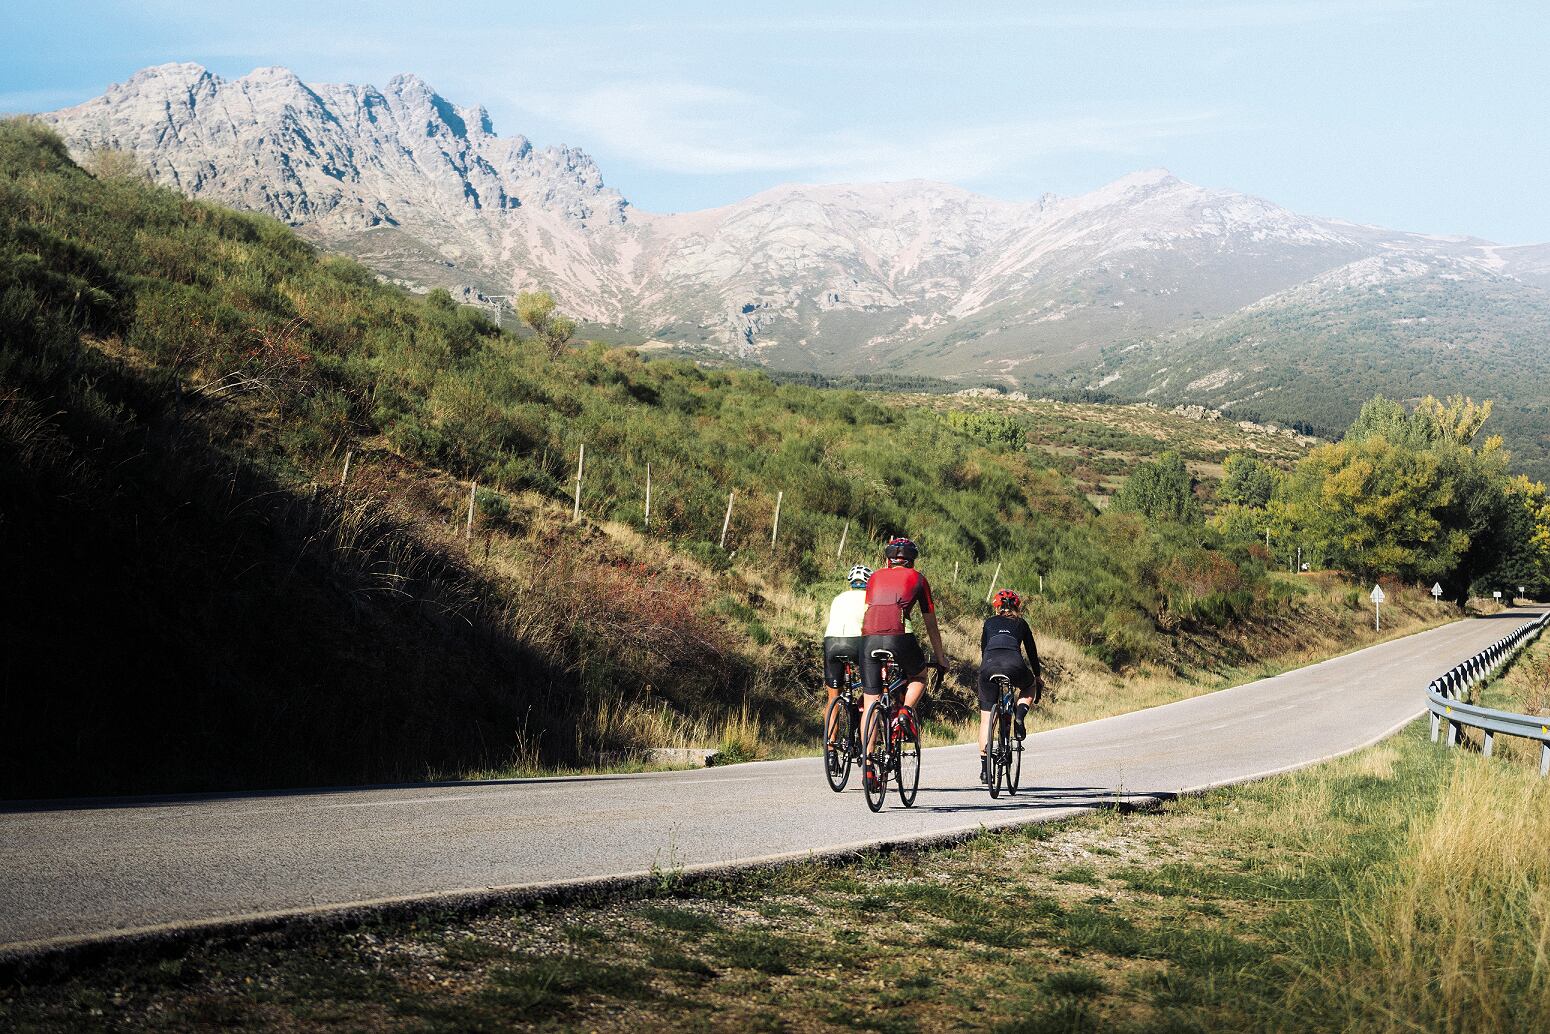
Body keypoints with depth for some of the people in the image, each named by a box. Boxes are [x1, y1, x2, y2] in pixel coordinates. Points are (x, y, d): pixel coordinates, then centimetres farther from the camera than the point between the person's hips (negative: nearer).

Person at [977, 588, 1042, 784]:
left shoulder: (989, 623, 27)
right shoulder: (1021, 624, 25)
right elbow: (1032, 651, 29)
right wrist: (1038, 676, 41)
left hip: (989, 666, 1)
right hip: (1013, 665, -1)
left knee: (986, 719, 12)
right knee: (1030, 686, 35)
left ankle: (984, 768, 7)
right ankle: (1019, 717, 6)